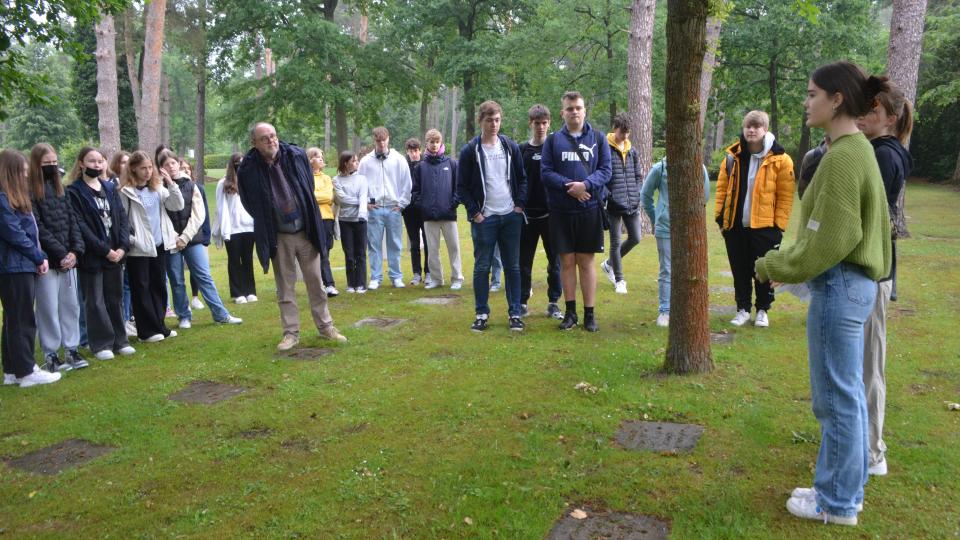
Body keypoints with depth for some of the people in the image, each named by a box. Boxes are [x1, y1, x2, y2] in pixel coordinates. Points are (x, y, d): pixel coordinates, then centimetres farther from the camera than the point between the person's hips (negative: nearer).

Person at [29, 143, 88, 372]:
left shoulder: (60, 189, 13)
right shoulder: (30, 192, -7)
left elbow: (73, 221, 8)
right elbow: (38, 229, -12)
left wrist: (75, 251, -4)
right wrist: (60, 254, -13)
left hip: (68, 258, 6)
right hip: (46, 259, -6)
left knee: (70, 305, 9)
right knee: (48, 308, 1)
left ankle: (71, 349, 18)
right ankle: (50, 354, 10)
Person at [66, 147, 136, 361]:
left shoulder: (110, 188, 11)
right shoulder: (73, 192, -5)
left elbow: (122, 218, 6)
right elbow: (80, 226, -12)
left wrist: (123, 246, -7)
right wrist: (104, 250, -15)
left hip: (116, 252, 5)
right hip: (92, 255, -5)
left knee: (116, 298, 11)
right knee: (95, 301, 4)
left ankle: (120, 340, 20)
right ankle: (101, 344, 12)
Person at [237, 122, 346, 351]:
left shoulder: (297, 155, -6)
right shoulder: (248, 169, -12)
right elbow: (249, 204, 3)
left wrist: (309, 219, 9)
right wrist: (268, 224, 5)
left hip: (305, 231, 1)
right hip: (278, 237, -1)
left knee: (315, 281, 9)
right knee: (285, 287, 7)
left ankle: (325, 326, 22)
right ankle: (291, 333, 18)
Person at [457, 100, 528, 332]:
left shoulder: (511, 146, 7)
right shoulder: (470, 150, -1)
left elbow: (522, 178, 12)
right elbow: (462, 187, 0)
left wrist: (520, 205, 0)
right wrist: (474, 213, -7)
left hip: (511, 216, 2)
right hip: (484, 218, -2)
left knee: (512, 266, 5)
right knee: (482, 267, 2)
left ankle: (514, 313, 12)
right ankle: (481, 313, 12)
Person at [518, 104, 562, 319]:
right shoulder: (521, 150, 6)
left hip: (551, 214, -1)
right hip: (527, 214, 1)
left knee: (555, 261, 5)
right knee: (524, 261, 6)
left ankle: (553, 303, 15)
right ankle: (522, 302, 16)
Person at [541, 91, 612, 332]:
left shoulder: (598, 138, 6)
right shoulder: (553, 140, 5)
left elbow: (605, 170, 0)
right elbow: (546, 172, -2)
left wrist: (586, 185, -18)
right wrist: (569, 186, -17)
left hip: (590, 209, 0)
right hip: (561, 210, 0)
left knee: (586, 262, 5)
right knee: (567, 261, 6)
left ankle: (589, 314, 13)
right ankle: (570, 312, 17)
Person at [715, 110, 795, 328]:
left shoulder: (779, 159, -6)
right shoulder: (733, 156, 4)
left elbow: (786, 195, -5)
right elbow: (722, 188, 8)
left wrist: (779, 224, -9)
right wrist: (720, 216, 2)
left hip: (764, 227, -3)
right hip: (735, 226, 3)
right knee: (740, 271, 11)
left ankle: (763, 310, 23)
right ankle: (743, 309, 24)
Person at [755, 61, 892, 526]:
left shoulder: (842, 157, -19)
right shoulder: (857, 150, 12)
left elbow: (827, 241, -21)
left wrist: (772, 267, -8)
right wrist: (785, 264, 14)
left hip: (839, 287, -10)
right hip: (852, 283, 10)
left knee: (835, 397, 2)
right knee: (847, 394, 17)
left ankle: (837, 503, 17)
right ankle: (845, 489, 31)